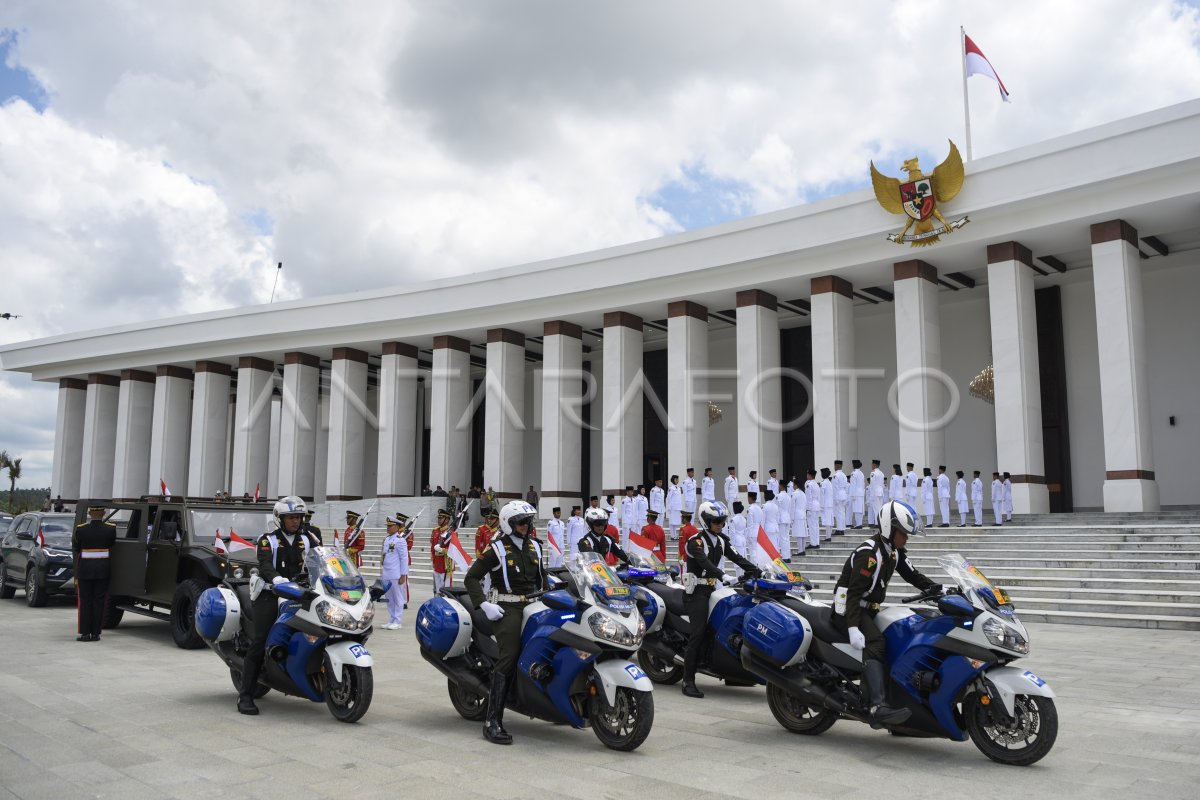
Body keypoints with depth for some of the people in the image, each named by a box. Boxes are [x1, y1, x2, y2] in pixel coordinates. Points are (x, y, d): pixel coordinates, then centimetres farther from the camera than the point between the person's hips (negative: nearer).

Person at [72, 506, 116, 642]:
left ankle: (85, 633, 6)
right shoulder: (111, 529, -5)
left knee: (85, 601, 7)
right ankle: (95, 633, 7)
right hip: (103, 570, 1)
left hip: (85, 569, -1)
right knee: (99, 601, 5)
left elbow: (75, 549, 6)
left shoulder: (80, 529, -7)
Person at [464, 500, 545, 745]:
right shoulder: (497, 548, -3)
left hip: (532, 605, 7)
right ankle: (492, 722, -19)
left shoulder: (534, 546, 15)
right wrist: (484, 605, -15)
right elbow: (471, 578, -5)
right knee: (508, 658, -19)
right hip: (506, 608, -7)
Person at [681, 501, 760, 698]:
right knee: (697, 634, -15)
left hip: (712, 590, 8)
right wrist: (724, 576, -42)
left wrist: (758, 572, -10)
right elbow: (705, 562, -28)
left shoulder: (721, 540, 12)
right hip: (697, 592, -8)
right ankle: (688, 681, -14)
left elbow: (737, 558, 4)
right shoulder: (695, 541, -11)